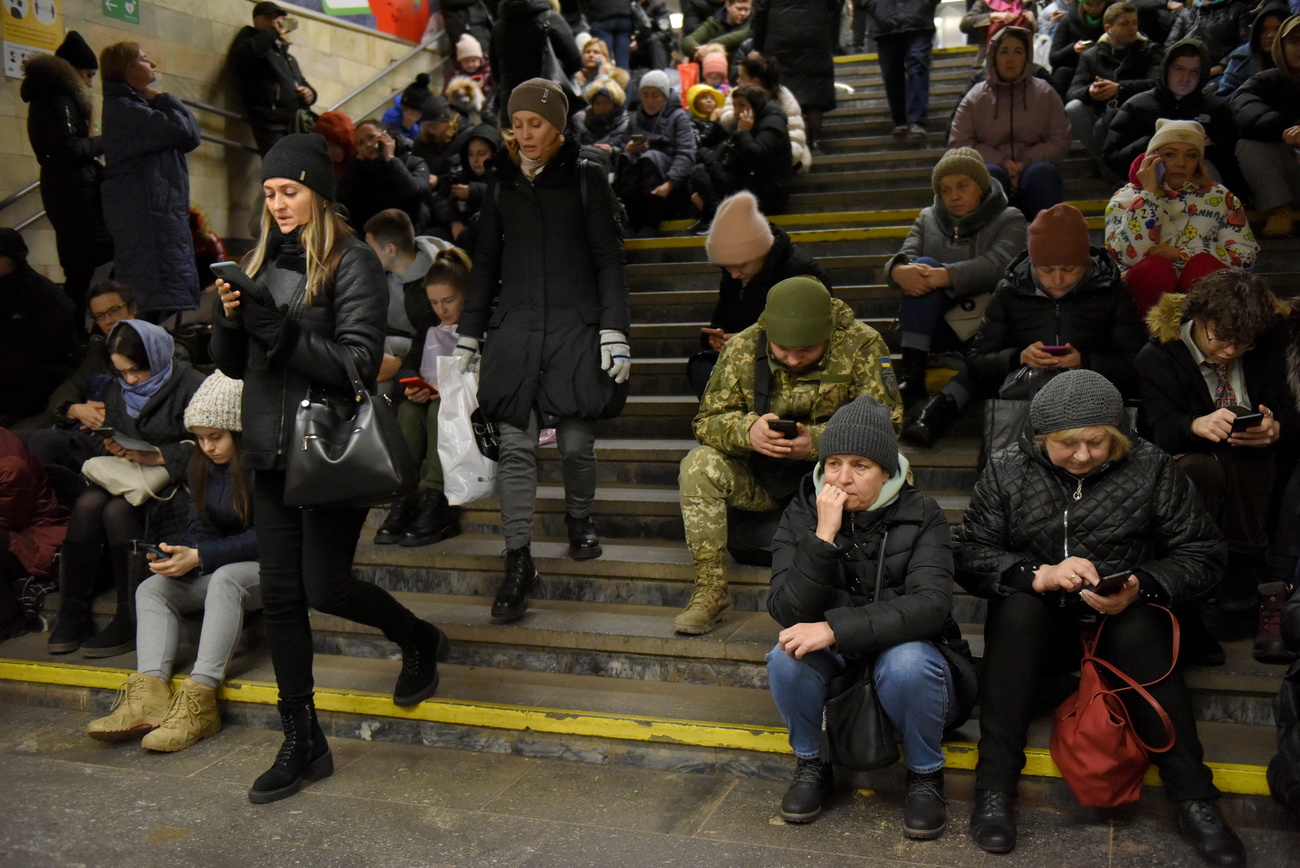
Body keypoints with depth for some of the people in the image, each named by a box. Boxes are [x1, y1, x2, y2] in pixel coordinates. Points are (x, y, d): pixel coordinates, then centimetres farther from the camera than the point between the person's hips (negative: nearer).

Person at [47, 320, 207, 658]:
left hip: (174, 479, -6)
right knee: (87, 504, -23)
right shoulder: (117, 391, 14)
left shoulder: (191, 387, -10)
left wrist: (157, 456, -21)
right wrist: (112, 448, -3)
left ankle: (130, 618, -23)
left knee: (118, 510, -30)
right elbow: (109, 439, 20)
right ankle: (72, 611, -18)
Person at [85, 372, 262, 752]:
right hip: (218, 571, 8)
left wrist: (199, 557, -23)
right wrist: (178, 554, -14)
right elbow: (201, 528, 9)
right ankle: (149, 694, -32)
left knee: (225, 579, -37)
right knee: (151, 588, -11)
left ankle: (199, 700, -43)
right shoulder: (201, 466, 10)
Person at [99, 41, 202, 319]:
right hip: (142, 212, -10)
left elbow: (191, 137, 14)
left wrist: (160, 102, 3)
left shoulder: (140, 104, 21)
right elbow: (180, 131, -19)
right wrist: (163, 100, -2)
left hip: (164, 209, 10)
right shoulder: (121, 108, -9)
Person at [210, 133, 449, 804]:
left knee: (324, 585, -4)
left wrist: (281, 333, -24)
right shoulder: (259, 263, 13)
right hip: (272, 452, 7)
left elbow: (362, 362, -16)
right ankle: (302, 743, 18)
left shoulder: (352, 262, -8)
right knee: (279, 595, 6)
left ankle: (419, 641, 28)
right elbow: (233, 365, 15)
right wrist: (229, 319, -6)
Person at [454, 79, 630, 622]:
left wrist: (614, 331, -8)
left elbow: (609, 258, 2)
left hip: (575, 327, -2)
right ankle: (518, 562, 0)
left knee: (576, 443, 0)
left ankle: (579, 521, 29)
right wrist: (466, 337, 14)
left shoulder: (586, 179, 5)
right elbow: (485, 265, 17)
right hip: (514, 329, 2)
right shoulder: (502, 185, 14)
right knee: (515, 446, -5)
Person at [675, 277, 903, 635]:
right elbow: (708, 420, -8)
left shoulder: (863, 347, -14)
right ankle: (710, 589, -15)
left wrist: (817, 440, -36)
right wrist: (748, 430, -32)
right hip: (760, 476, 2)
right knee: (699, 465, -24)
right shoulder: (742, 348, -8)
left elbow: (884, 423, -19)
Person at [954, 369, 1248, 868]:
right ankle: (995, 785, -28)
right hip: (1038, 626, 0)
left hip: (1123, 620, 0)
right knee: (1017, 607, -32)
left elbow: (1202, 553, -3)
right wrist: (1038, 574, -27)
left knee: (1139, 627, -32)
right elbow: (968, 556, -9)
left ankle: (1193, 799, -24)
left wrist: (1141, 586, -22)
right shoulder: (1007, 471, -3)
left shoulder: (1150, 467, -3)